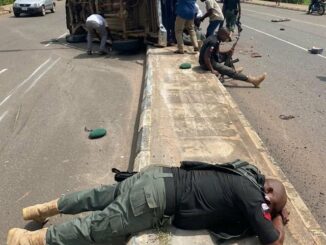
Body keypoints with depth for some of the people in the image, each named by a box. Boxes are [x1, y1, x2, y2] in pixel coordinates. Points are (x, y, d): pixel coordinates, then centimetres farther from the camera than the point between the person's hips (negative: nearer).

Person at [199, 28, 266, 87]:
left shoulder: (215, 38, 4)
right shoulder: (214, 42, -25)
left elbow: (217, 52, 15)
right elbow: (206, 57, -31)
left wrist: (227, 53, -1)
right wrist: (212, 70, -27)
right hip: (207, 63, -10)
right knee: (230, 71, -10)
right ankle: (253, 81, -7)